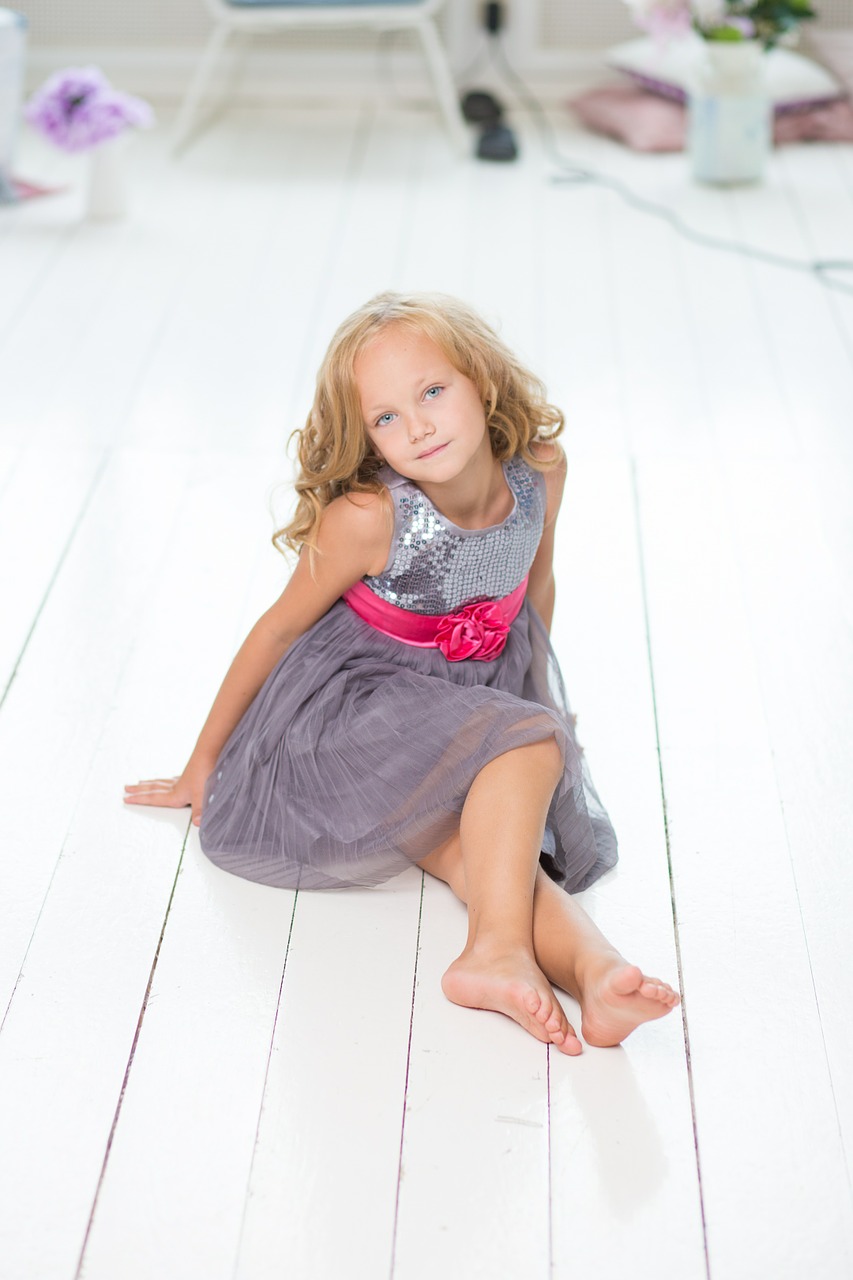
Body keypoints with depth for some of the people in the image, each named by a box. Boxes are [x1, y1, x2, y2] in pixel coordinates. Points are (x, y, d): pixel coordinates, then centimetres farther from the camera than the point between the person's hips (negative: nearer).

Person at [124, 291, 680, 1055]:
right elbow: (281, 627, -10)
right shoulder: (368, 518, -24)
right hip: (349, 712, -5)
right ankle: (501, 948, -43)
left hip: (474, 698, 5)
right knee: (529, 743, -30)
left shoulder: (542, 472, -12)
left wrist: (539, 695, 22)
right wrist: (205, 762, 0)